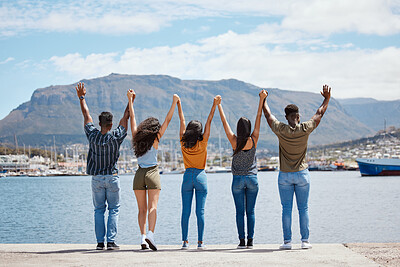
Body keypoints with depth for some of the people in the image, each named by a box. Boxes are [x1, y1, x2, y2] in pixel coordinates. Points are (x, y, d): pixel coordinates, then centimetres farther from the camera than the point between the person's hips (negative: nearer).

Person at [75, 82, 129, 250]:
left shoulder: (92, 135, -6)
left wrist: (81, 97, 17)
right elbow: (125, 118, 0)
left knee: (99, 210, 9)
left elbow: (86, 115, 6)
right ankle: (111, 241, -5)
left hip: (96, 178, 2)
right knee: (114, 209, 3)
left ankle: (100, 242, 3)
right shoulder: (116, 137, -11)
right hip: (112, 177, -2)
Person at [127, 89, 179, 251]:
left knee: (142, 209, 5)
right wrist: (174, 103, 1)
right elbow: (168, 120, -3)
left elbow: (132, 118, 10)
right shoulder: (155, 140, -5)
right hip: (152, 173, -3)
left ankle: (143, 236, -4)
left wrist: (130, 100, 18)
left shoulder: (137, 137, 3)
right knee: (152, 207, -6)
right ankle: (150, 234, -23)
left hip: (139, 175, 3)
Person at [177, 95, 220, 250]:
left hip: (187, 176, 2)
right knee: (200, 211, -1)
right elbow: (209, 121, -5)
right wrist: (215, 105, -3)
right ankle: (200, 242, -2)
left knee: (185, 211, 2)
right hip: (201, 176, -2)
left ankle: (185, 241, 0)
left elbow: (182, 121, 7)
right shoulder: (202, 143, -6)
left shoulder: (183, 143, -1)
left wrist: (178, 104, 15)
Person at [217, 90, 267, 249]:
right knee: (250, 211, 4)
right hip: (252, 179, 1)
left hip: (238, 180, -1)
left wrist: (218, 105, 5)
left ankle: (242, 241, -2)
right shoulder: (253, 140, -6)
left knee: (240, 211, 2)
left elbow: (225, 122, -2)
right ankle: (250, 241, 0)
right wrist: (261, 100, 3)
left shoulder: (234, 141, -9)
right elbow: (259, 119, -1)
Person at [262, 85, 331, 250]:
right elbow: (319, 114, 6)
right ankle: (305, 241, 3)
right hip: (302, 174, 0)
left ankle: (287, 241, 1)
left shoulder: (281, 130, -10)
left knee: (286, 209, 3)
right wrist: (327, 99, 21)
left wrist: (263, 101, 25)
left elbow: (268, 115, 7)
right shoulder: (305, 129, -9)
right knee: (303, 208, 4)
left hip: (285, 175, 0)